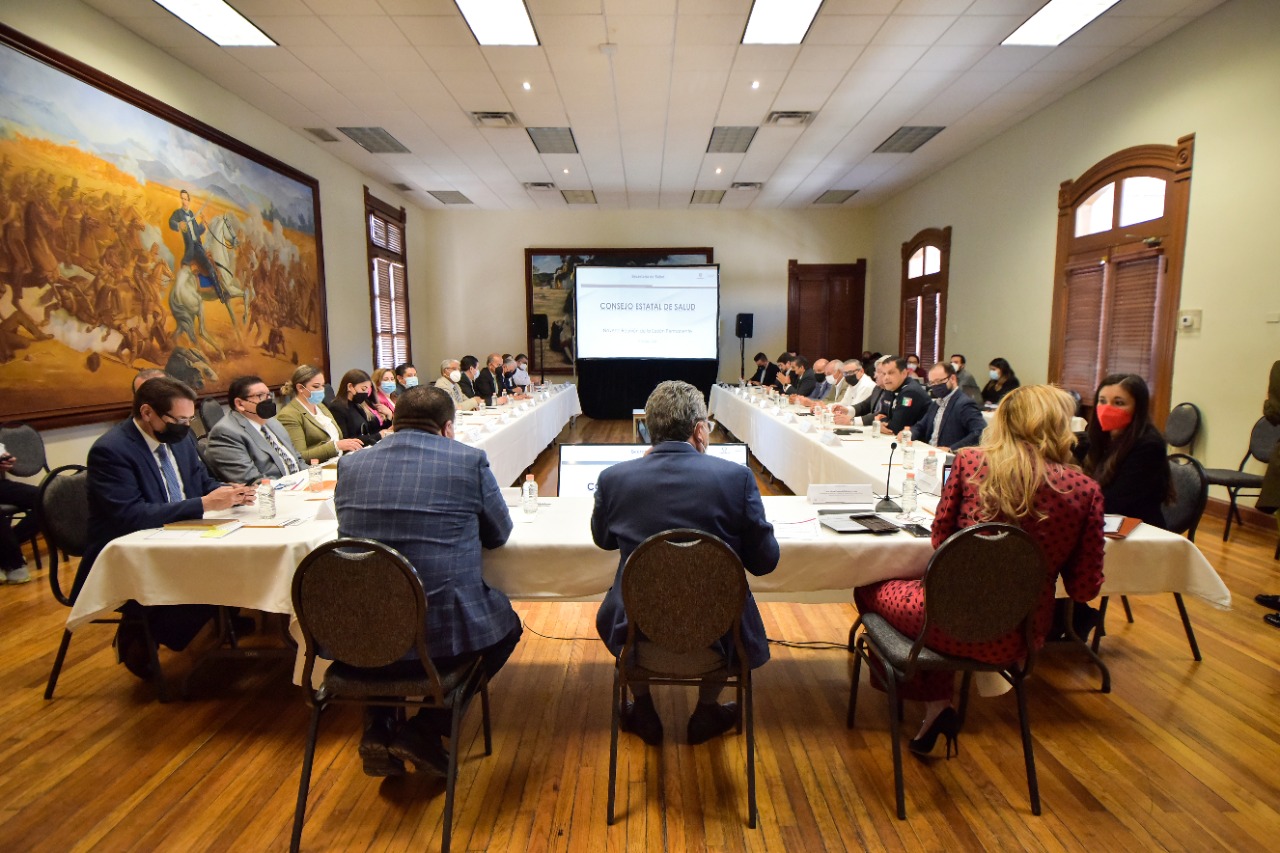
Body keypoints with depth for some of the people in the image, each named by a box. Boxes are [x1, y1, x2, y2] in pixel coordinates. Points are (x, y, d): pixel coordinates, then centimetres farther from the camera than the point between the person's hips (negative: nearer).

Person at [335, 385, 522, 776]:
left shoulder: (349, 464, 3)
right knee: (506, 625, 26)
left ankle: (377, 729, 27)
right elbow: (499, 533, 6)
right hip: (444, 631, -4)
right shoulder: (470, 460, -7)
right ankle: (425, 729, 16)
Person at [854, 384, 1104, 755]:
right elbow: (1085, 588, -1)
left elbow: (940, 538, 0)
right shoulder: (1086, 490, -8)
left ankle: (935, 705, 28)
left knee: (869, 589, 23)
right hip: (1018, 637, 4)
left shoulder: (970, 461, -11)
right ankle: (937, 706, 32)